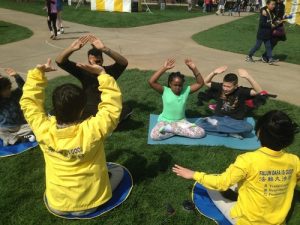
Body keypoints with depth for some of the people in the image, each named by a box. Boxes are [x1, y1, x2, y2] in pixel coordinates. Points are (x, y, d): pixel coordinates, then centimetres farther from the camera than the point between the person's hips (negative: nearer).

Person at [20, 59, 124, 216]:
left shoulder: (44, 130, -20)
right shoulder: (91, 131, -29)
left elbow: (28, 101, -3)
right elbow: (113, 105, -18)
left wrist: (38, 72, -3)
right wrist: (102, 74, -18)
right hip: (88, 205, -4)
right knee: (119, 171, 18)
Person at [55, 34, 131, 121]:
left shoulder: (109, 71, -5)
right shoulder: (83, 71, 0)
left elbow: (124, 62, -26)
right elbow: (59, 61, -7)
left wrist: (104, 49, -40)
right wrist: (71, 48, -30)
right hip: (87, 110, 1)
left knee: (126, 110, -30)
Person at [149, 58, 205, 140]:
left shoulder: (186, 90, -3)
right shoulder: (165, 91, -11)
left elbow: (200, 83, -6)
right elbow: (151, 82, -25)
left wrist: (194, 69, -19)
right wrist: (164, 68, -31)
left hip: (181, 121, 3)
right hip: (165, 121, -3)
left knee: (201, 132, -18)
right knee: (154, 135, -34)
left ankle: (171, 128, -13)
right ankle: (180, 129, -14)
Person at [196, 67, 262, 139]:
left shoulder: (241, 91, -10)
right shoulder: (220, 87, -2)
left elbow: (259, 91, -22)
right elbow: (206, 82, 3)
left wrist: (248, 77, -34)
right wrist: (214, 73, -17)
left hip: (235, 122, -1)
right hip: (218, 118, 2)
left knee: (248, 127, -34)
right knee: (199, 123, -25)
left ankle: (216, 124, -20)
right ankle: (232, 132, -23)